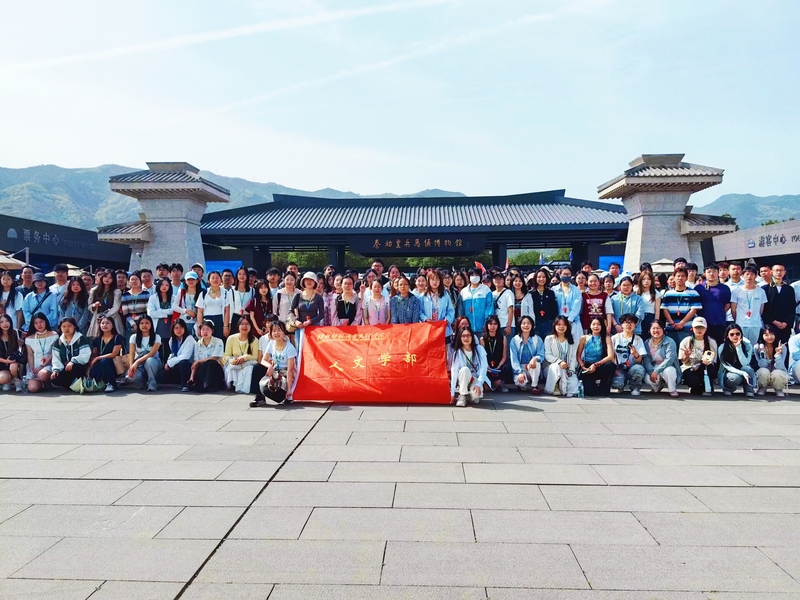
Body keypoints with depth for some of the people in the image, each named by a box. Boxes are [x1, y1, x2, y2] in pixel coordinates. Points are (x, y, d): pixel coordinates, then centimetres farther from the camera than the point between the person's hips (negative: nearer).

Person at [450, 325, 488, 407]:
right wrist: (452, 392, -22)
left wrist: (479, 384, -24)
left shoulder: (479, 349, -7)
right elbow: (454, 371, -16)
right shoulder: (457, 352, -8)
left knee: (476, 394, -34)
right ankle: (462, 396, -19)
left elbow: (483, 367, -11)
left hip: (476, 380, -1)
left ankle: (473, 395, 3)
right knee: (464, 369, -33)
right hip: (463, 380, 1)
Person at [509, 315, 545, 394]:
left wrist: (535, 358, -35)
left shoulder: (538, 339, 0)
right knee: (519, 381, -33)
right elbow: (514, 359, -10)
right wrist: (519, 372, -25)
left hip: (533, 370, 1)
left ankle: (534, 386, -13)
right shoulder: (514, 340, -2)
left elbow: (541, 355, -10)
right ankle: (523, 385, 6)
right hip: (520, 369, -1)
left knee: (536, 362, -34)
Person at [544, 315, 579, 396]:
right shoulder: (549, 339, 2)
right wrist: (559, 362, -24)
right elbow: (547, 355, -8)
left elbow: (573, 357, 4)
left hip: (567, 369, 2)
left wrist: (571, 370, -12)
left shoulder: (571, 340, 12)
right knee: (557, 367, -39)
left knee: (573, 383, -29)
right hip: (553, 367, -2)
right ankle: (563, 390, -26)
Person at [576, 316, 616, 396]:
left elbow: (610, 356, -10)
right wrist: (583, 367, -14)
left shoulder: (606, 338, 2)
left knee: (611, 365, -34)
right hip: (586, 369, -2)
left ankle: (603, 389, -11)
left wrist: (596, 364, -20)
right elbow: (578, 356, 4)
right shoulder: (584, 338, 5)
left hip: (599, 368, 2)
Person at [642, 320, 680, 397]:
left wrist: (656, 371, -29)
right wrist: (651, 372, -27)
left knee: (668, 371, -38)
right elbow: (646, 360, -8)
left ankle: (672, 390, -6)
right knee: (648, 378, -30)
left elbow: (669, 359, -22)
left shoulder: (670, 342, -12)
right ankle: (659, 385, 10)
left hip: (667, 367, -3)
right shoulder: (647, 343, 0)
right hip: (653, 369, 3)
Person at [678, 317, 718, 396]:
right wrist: (687, 356, -21)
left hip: (706, 370, 1)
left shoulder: (711, 342, 0)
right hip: (689, 369, -1)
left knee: (708, 366, -35)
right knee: (694, 381, -34)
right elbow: (683, 361, 3)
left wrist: (707, 361, -26)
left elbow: (713, 361, -2)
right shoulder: (686, 341, -1)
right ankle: (695, 388, 2)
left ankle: (707, 388, -16)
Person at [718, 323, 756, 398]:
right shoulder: (722, 348, -15)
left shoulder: (747, 345, -13)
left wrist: (738, 347, -30)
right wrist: (742, 373, -35)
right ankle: (729, 388, 0)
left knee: (747, 369, -33)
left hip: (744, 373, 1)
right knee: (735, 378, -36)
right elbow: (727, 366, -19)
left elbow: (744, 364, -25)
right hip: (729, 373, -1)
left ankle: (748, 389, -8)